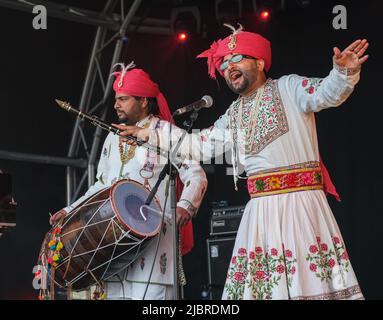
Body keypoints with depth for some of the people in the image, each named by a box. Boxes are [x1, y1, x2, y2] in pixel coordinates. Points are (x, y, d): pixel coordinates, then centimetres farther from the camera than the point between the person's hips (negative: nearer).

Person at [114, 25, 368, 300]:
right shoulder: (234, 114, 21)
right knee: (261, 281, 2)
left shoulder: (287, 87, 4)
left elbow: (326, 93, -13)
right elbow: (199, 145, 27)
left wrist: (343, 72, -36)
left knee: (312, 278, -11)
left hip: (300, 200, -5)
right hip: (261, 208, 5)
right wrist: (150, 135, 25)